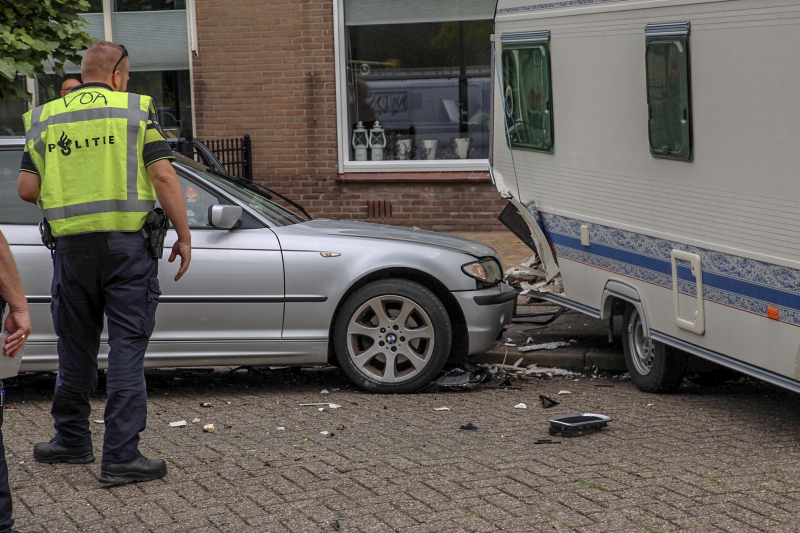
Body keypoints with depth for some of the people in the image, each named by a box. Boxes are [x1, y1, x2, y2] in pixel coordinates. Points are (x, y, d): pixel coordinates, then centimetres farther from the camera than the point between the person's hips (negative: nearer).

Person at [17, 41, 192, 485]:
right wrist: (184, 236, -2)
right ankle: (122, 456, -4)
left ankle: (73, 440, 26)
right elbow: (163, 175, -8)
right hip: (127, 244, -3)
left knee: (77, 347, 16)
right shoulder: (136, 109, 0)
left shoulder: (46, 118, 9)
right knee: (128, 348, -1)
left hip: (72, 246, 3)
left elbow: (27, 188, 6)